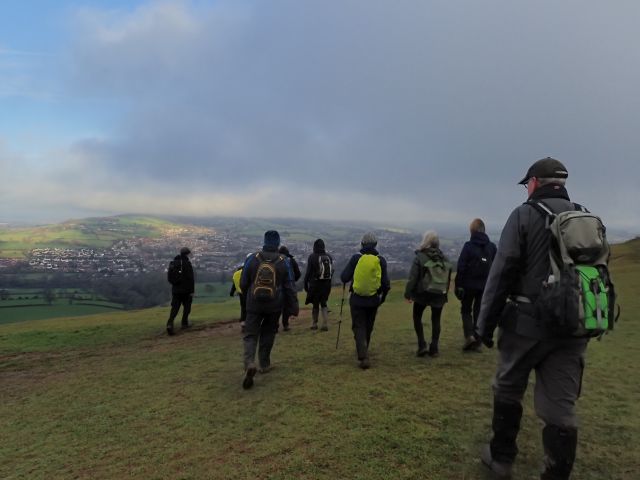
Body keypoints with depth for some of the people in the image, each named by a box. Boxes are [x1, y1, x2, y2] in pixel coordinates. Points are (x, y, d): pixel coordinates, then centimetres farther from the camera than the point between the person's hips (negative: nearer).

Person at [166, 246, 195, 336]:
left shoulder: (173, 263, 8)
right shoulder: (187, 263, -14)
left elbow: (170, 277, 16)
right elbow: (191, 278, -17)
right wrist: (192, 291, -12)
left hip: (175, 289, 5)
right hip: (186, 290, -5)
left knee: (174, 308, 5)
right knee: (187, 306, 15)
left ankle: (170, 323, -14)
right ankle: (184, 323, 21)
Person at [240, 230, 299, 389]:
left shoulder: (252, 258, -5)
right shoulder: (284, 261, -5)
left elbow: (243, 283, 2)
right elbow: (289, 287, -3)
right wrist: (294, 308, 5)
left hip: (254, 304, -1)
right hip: (274, 305, 1)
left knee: (250, 334, 4)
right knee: (268, 333, 18)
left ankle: (249, 363, -18)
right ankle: (264, 364, 26)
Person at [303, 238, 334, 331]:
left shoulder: (312, 257, -11)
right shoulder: (329, 257, 4)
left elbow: (308, 272, -10)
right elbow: (332, 271, 8)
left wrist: (306, 284, -1)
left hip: (315, 285, -4)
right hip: (327, 284, 4)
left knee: (315, 304, 8)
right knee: (323, 304, 12)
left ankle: (314, 324, 18)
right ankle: (325, 324, 4)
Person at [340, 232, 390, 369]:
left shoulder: (356, 258, -8)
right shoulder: (380, 260, -4)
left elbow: (344, 278, -7)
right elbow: (385, 283, -5)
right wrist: (383, 296, 13)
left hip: (357, 299, -2)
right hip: (373, 300, 2)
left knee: (359, 327, 4)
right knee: (368, 328, 20)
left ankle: (363, 358, -9)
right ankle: (363, 351, 39)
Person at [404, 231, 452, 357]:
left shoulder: (420, 257, -10)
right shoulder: (444, 258, 5)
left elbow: (413, 277, -13)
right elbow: (448, 278, 9)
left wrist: (408, 293, -7)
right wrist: (445, 295, 17)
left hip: (422, 294, -3)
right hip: (439, 295, 4)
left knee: (417, 317, 13)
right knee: (436, 320, 12)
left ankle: (422, 345, 4)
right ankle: (434, 348, 14)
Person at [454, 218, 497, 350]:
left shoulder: (468, 246, -11)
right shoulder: (492, 246, 3)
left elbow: (461, 267, -13)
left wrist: (458, 285, -8)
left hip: (469, 285, -3)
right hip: (485, 285, 4)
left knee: (466, 310, 12)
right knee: (479, 311, 11)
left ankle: (469, 336, -4)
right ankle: (476, 341, 14)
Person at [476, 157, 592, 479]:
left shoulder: (525, 214, -6)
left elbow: (502, 272, -12)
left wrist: (486, 323, -6)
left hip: (528, 321, -4)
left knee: (507, 390, 14)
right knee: (561, 405, 8)